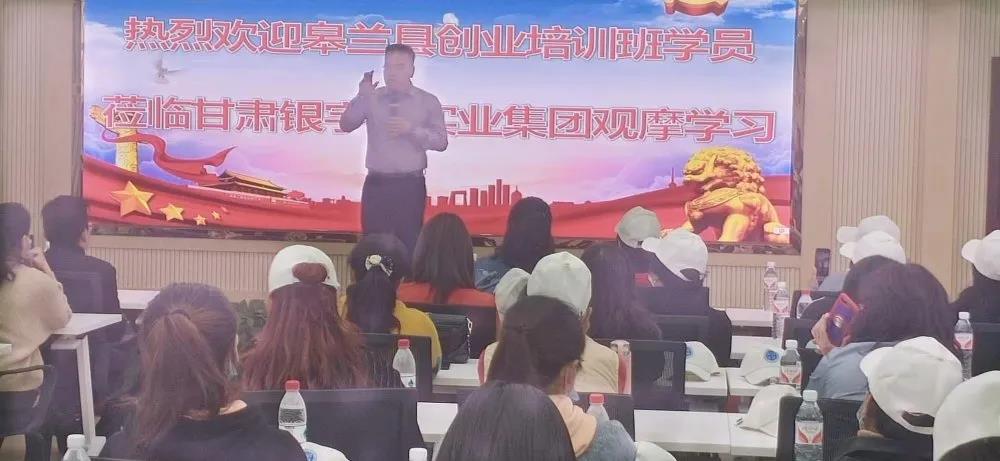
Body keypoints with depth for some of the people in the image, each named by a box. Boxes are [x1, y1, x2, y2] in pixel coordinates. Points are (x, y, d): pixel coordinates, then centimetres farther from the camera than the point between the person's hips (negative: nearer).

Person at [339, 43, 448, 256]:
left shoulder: (428, 101, 2)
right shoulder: (372, 99, 7)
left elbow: (441, 142, -1)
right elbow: (346, 125, -2)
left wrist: (411, 129, -15)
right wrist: (361, 97, -16)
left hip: (410, 185, -2)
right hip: (376, 184, 2)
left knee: (409, 245, 1)